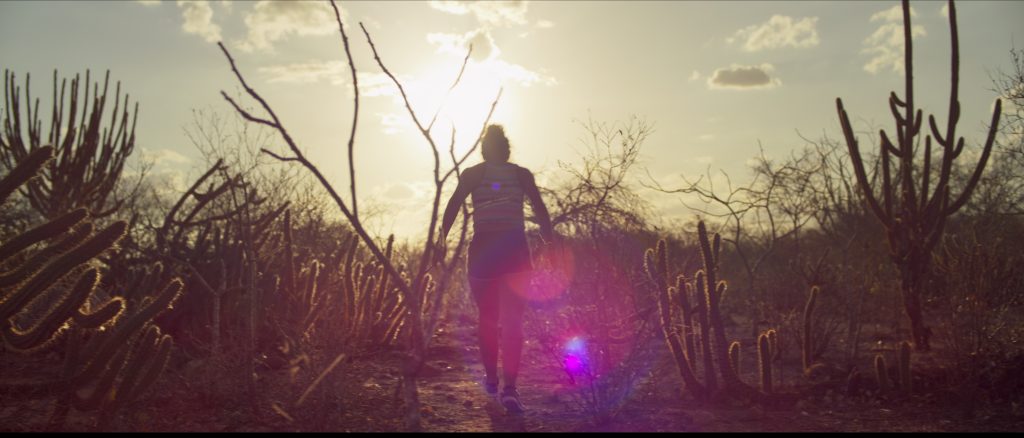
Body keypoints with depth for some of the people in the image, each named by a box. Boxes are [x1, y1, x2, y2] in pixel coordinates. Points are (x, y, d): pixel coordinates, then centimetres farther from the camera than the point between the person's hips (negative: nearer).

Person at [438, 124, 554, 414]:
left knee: (487, 318, 16)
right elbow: (540, 209, 1)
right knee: (513, 321, -1)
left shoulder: (471, 174, 8)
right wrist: (550, 241, 4)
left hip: (483, 248, 1)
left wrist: (442, 238, -5)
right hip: (515, 249, 0)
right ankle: (510, 386, -14)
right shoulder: (522, 174, 9)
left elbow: (453, 205, -4)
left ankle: (491, 379, 26)